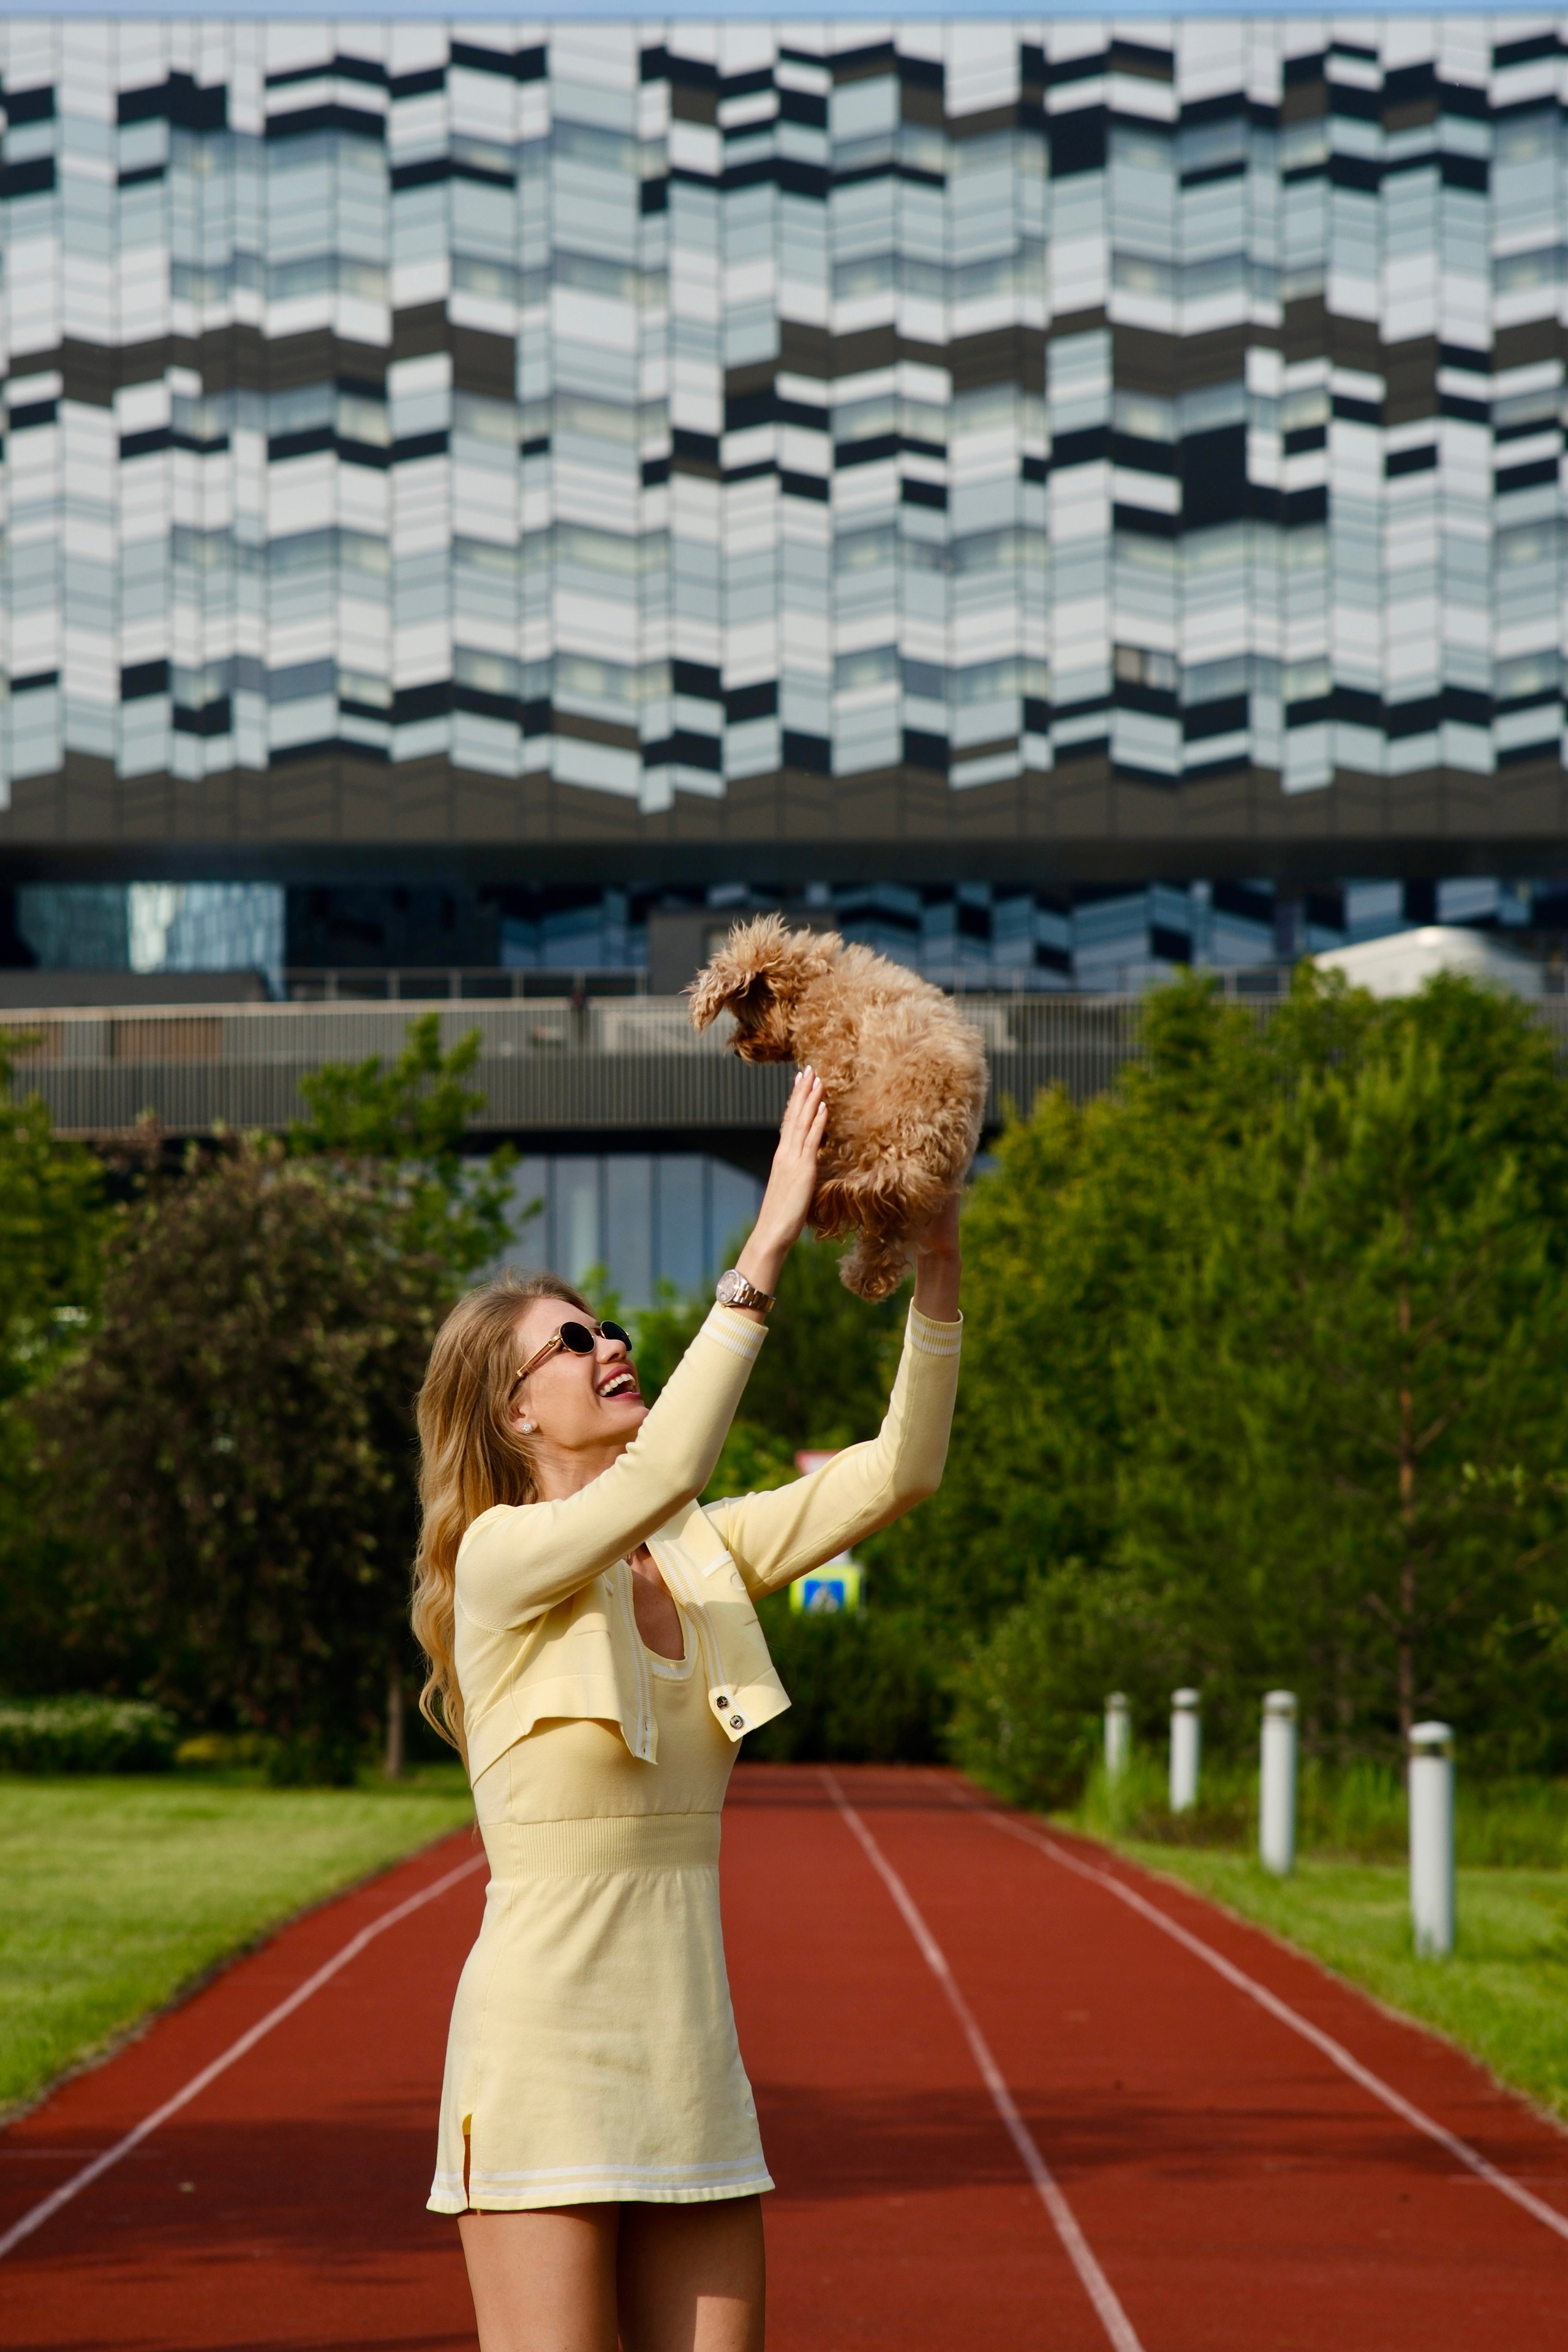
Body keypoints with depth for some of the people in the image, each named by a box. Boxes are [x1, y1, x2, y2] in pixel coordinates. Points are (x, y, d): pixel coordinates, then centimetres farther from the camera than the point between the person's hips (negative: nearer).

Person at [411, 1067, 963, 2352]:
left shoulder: (704, 1557, 11)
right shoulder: (500, 1560, -8)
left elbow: (896, 1474, 2)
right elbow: (659, 1474, -26)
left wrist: (937, 1274, -10)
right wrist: (765, 1249, -26)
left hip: (692, 2050, 7)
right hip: (544, 2043, -7)